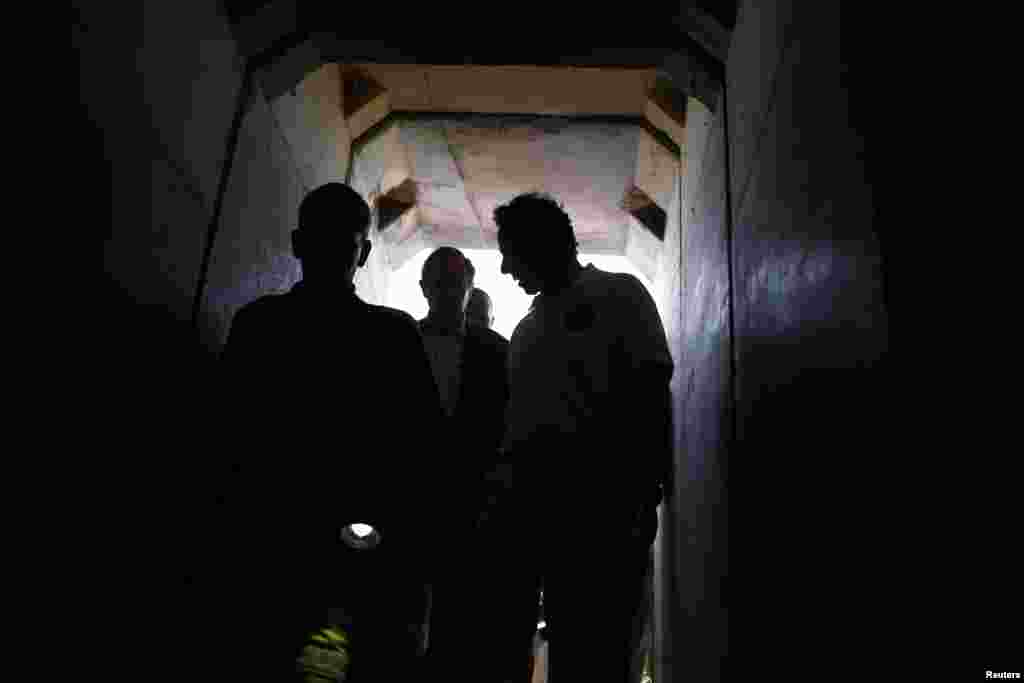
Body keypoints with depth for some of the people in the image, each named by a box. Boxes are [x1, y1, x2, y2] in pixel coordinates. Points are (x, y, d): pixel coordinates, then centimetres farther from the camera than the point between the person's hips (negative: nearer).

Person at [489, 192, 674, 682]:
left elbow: (652, 391, -3)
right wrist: (502, 478, 8)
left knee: (601, 642, -6)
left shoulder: (618, 294, 6)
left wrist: (648, 490, -13)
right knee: (567, 636, 7)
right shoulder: (527, 328, 23)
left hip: (603, 495, -5)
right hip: (540, 499, 6)